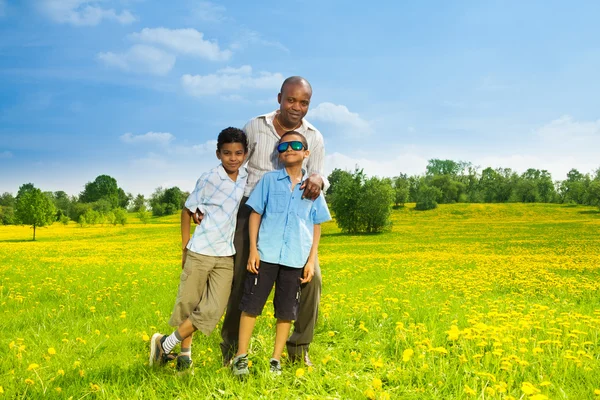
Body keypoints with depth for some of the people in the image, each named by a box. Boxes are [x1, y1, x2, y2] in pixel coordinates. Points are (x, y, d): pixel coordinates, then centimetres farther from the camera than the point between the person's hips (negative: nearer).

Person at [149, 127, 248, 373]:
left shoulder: (247, 178, 2)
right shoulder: (209, 179, -8)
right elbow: (187, 211, 1)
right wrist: (185, 248, 1)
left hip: (226, 257, 3)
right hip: (200, 252, -3)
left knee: (213, 311, -3)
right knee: (188, 304, 5)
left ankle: (167, 344, 10)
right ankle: (185, 352, 25)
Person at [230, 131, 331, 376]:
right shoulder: (269, 180, 5)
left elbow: (316, 226, 11)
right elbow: (255, 214, 5)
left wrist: (311, 261, 4)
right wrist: (253, 249, -4)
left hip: (296, 260, 1)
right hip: (266, 255, -1)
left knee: (286, 311, 7)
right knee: (251, 305, 1)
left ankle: (275, 360, 19)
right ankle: (241, 357, 13)